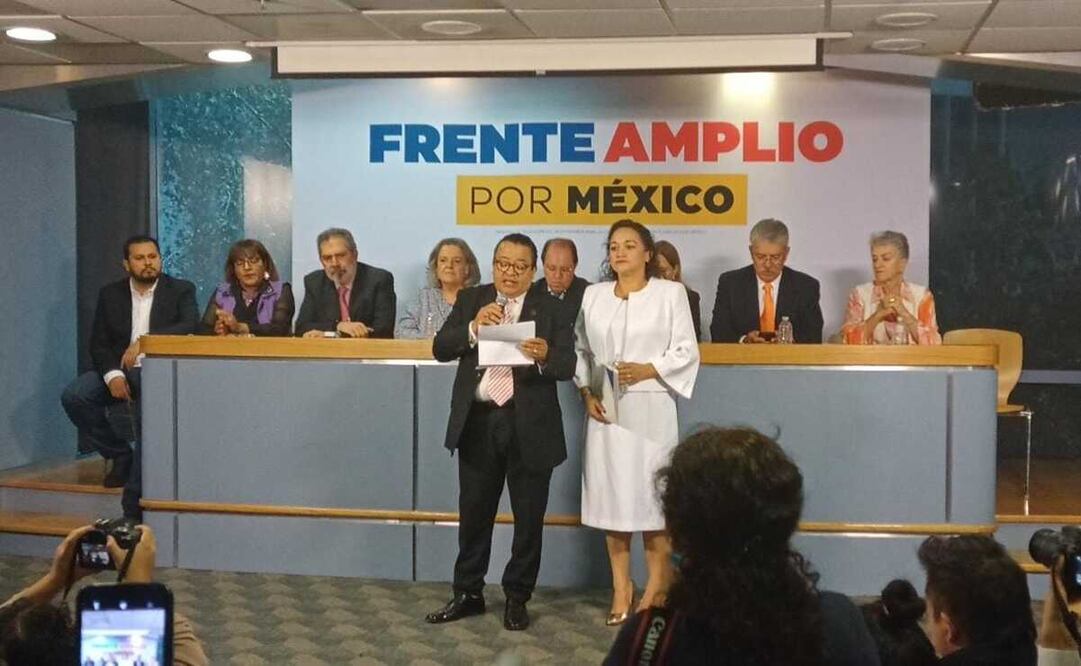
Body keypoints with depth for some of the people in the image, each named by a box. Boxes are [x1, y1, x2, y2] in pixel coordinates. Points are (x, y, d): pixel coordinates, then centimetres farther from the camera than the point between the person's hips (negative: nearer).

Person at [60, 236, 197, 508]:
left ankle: (132, 511, -24)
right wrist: (112, 374, -16)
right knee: (73, 396, -21)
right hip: (119, 370, 4)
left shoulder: (181, 290, 4)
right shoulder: (110, 294, 11)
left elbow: (191, 325, -15)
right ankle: (120, 455, -1)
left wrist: (144, 341, -27)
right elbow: (98, 343, 5)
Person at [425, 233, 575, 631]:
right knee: (473, 513, 11)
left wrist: (545, 356, -30)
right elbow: (440, 349, -2)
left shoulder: (550, 311, 1)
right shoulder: (470, 301, 7)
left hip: (529, 426, -1)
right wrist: (473, 327, -19)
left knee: (529, 518, 6)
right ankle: (468, 594, 24)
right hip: (478, 423, 2)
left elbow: (568, 365, -9)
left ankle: (517, 599, 20)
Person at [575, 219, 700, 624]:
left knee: (651, 494, -3)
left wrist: (649, 370, -16)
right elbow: (581, 350, 14)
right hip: (605, 409, 3)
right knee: (611, 495, 3)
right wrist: (586, 392, 0)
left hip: (650, 408, -3)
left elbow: (686, 351, -2)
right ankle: (621, 588, 12)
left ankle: (656, 585, 9)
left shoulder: (670, 293, 2)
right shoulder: (593, 295, 12)